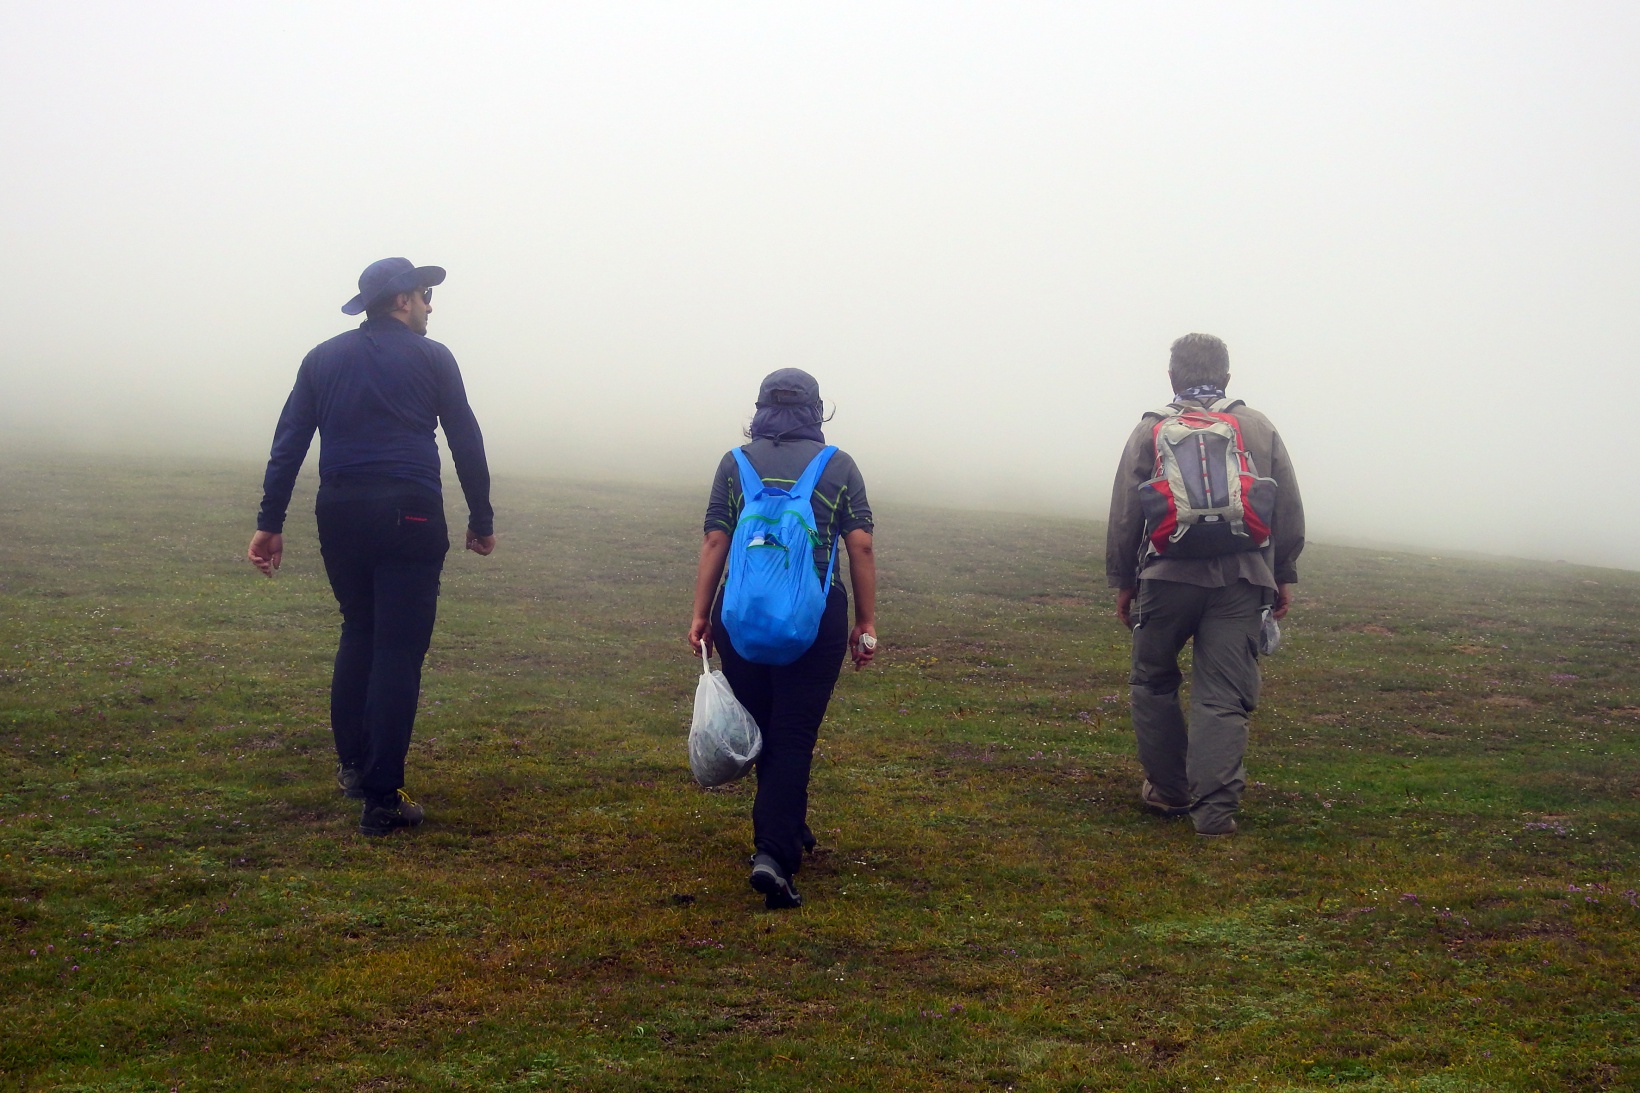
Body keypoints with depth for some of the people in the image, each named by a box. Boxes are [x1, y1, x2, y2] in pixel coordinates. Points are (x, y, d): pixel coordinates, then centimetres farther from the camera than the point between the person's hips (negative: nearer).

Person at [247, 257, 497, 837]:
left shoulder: (323, 359, 13)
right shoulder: (430, 358, 3)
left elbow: (288, 443, 6)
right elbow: (467, 443, 3)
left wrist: (270, 523, 5)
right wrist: (481, 521, 10)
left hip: (340, 514, 4)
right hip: (409, 513, -4)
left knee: (358, 631, 23)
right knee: (398, 649, -4)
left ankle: (353, 764, 29)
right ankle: (381, 798, -8)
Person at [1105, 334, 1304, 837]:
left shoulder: (1151, 430, 4)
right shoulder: (1260, 428, 9)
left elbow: (1125, 514, 3)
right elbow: (1290, 512, 8)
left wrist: (1123, 580, 11)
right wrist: (1284, 575, 16)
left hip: (1168, 577, -1)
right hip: (1242, 582, 1)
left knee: (1154, 683, 17)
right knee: (1223, 697, 0)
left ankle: (1169, 788, 22)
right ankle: (1215, 807, -8)